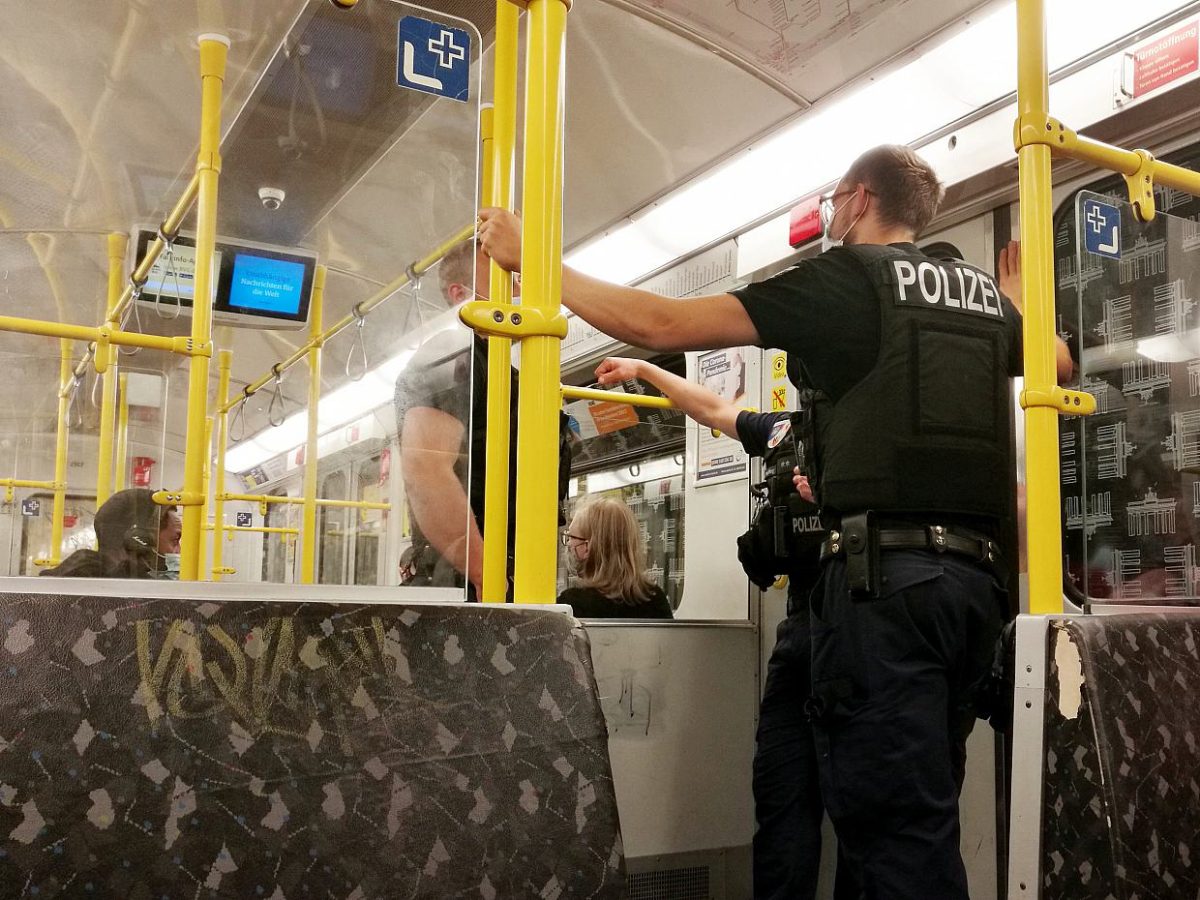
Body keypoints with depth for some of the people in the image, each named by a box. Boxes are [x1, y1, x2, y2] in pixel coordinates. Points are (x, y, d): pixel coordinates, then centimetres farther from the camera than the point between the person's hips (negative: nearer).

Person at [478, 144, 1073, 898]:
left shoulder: (846, 277, -1)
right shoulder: (984, 293, 17)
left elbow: (663, 325, -4)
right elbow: (1061, 364, 39)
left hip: (886, 571, -7)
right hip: (974, 574, 7)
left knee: (893, 820, -5)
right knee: (925, 812, 15)